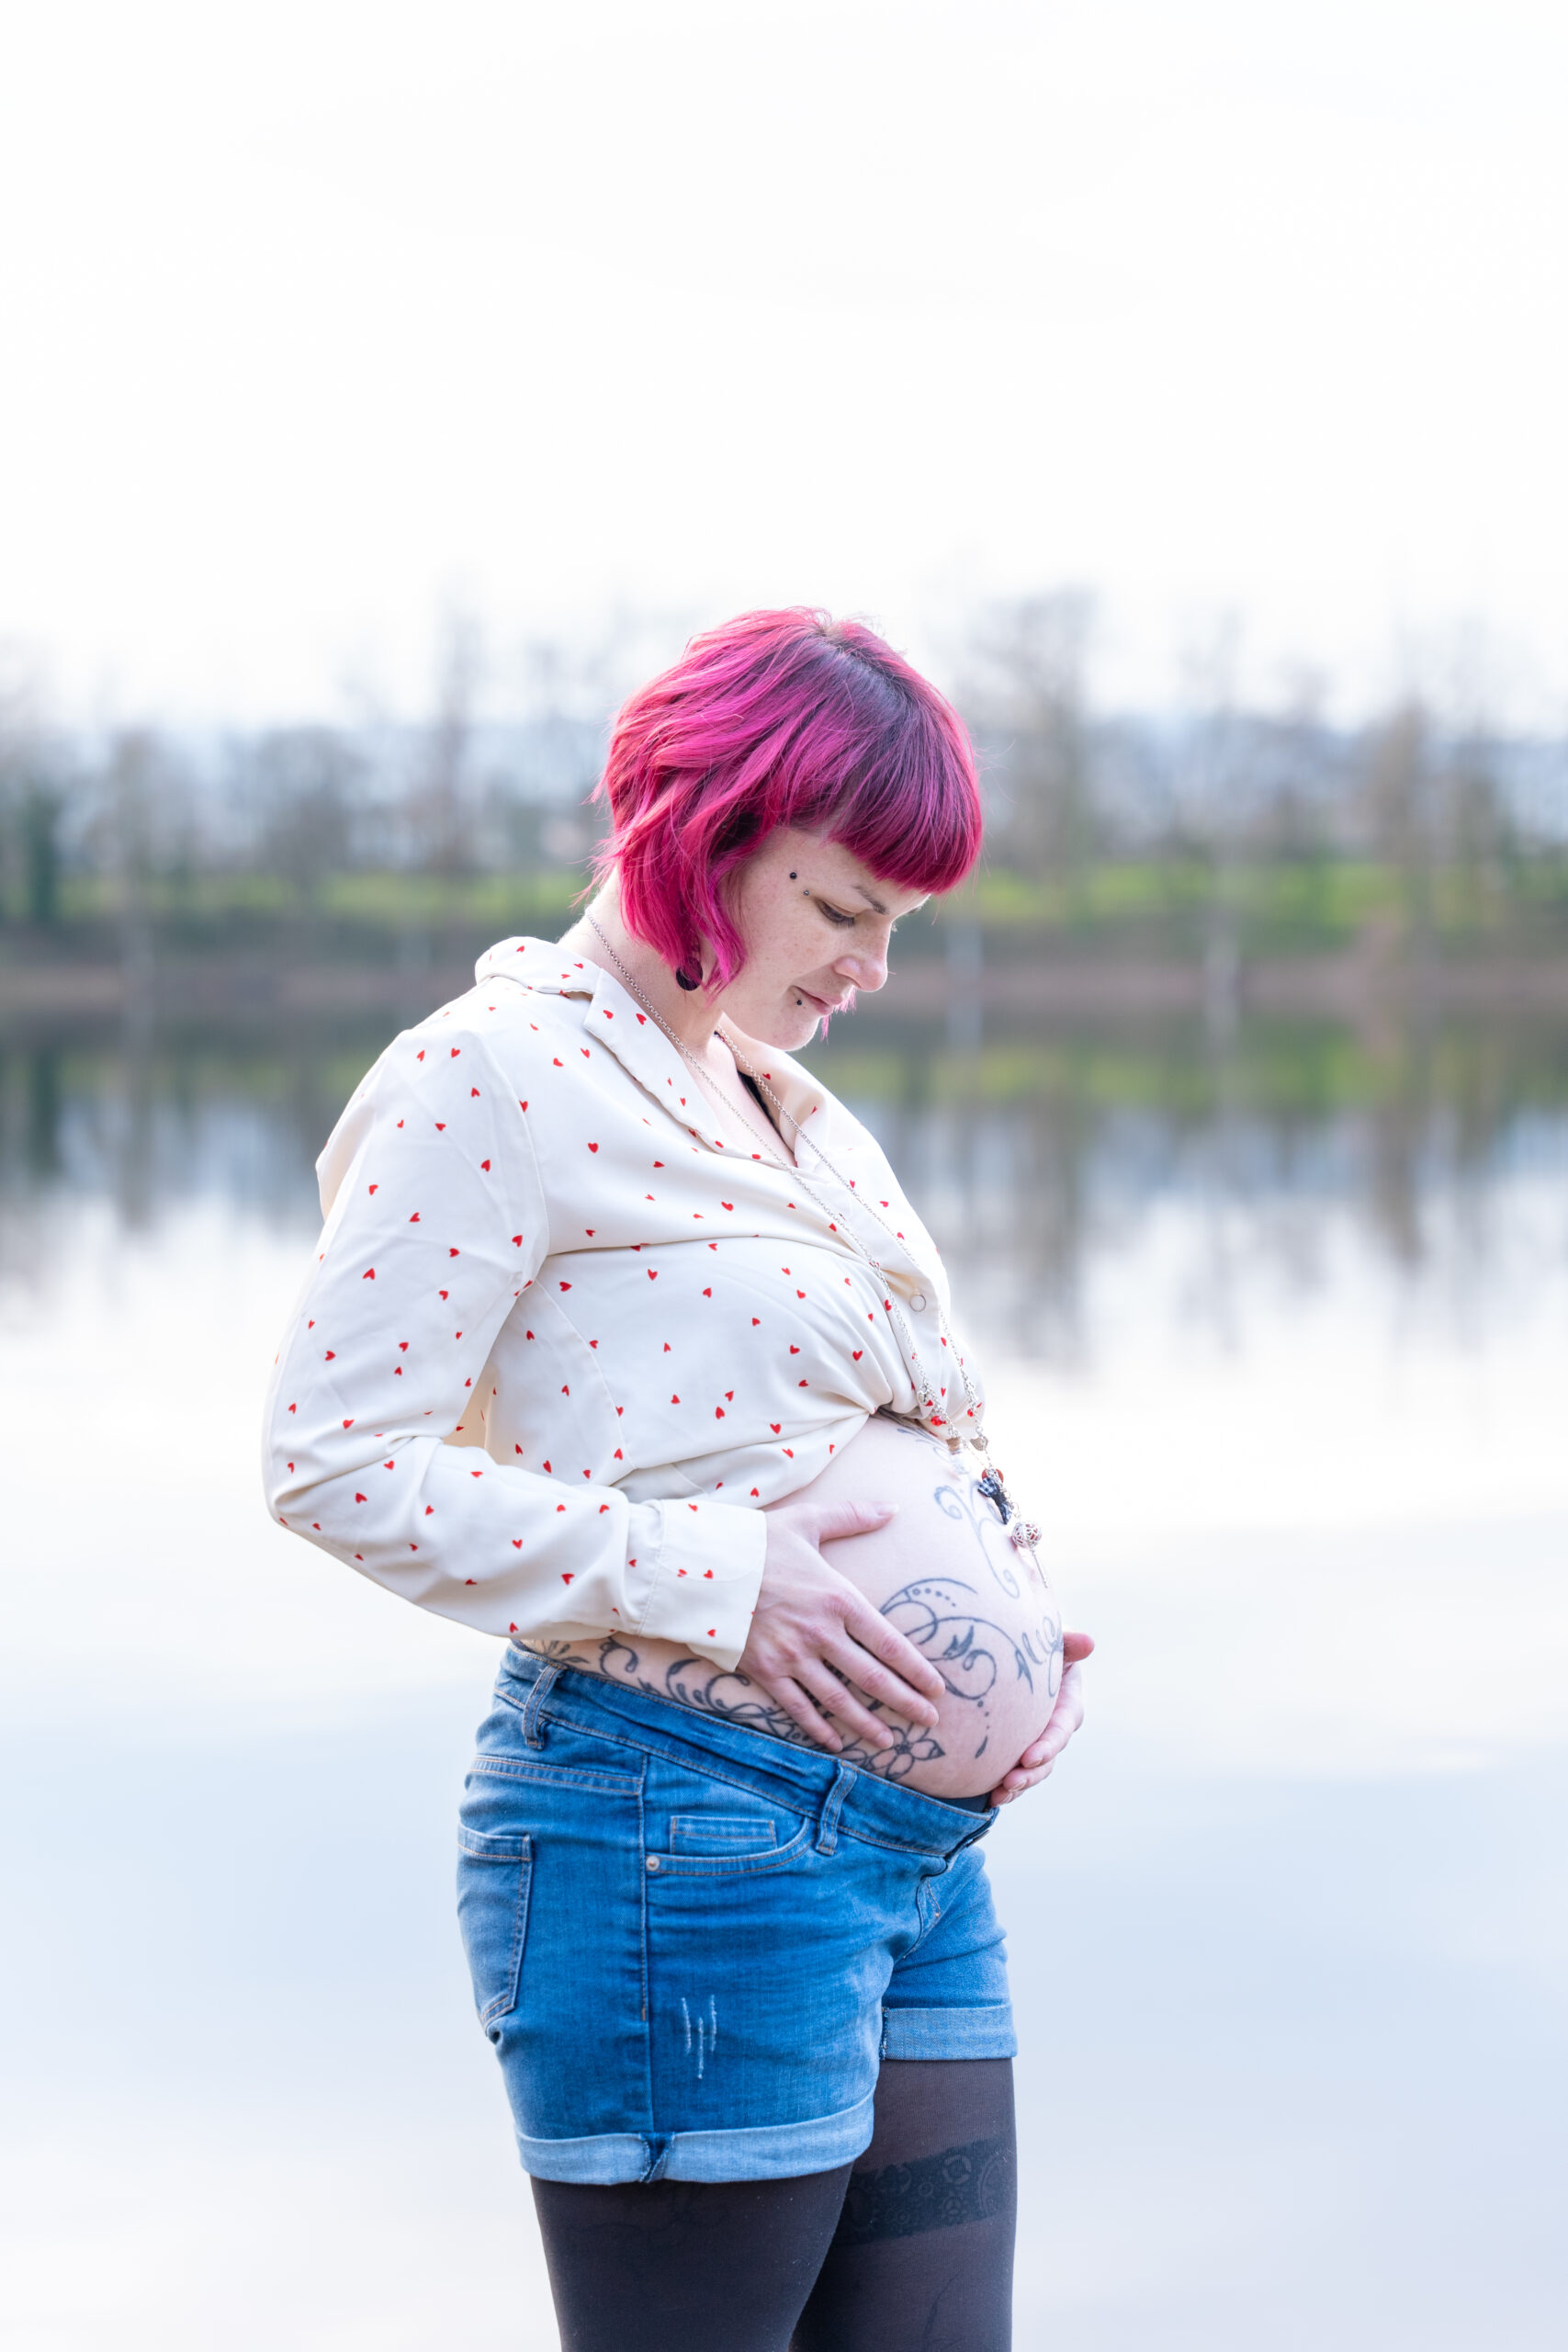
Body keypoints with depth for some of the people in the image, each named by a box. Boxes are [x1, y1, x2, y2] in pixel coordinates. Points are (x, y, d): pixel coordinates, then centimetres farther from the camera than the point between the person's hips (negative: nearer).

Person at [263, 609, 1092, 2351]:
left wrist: (1008, 1624, 6)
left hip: (913, 1842, 8)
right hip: (683, 1835, -8)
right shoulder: (504, 1072, -9)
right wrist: (720, 1583, -19)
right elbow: (337, 1456, -15)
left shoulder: (791, 1106, 18)